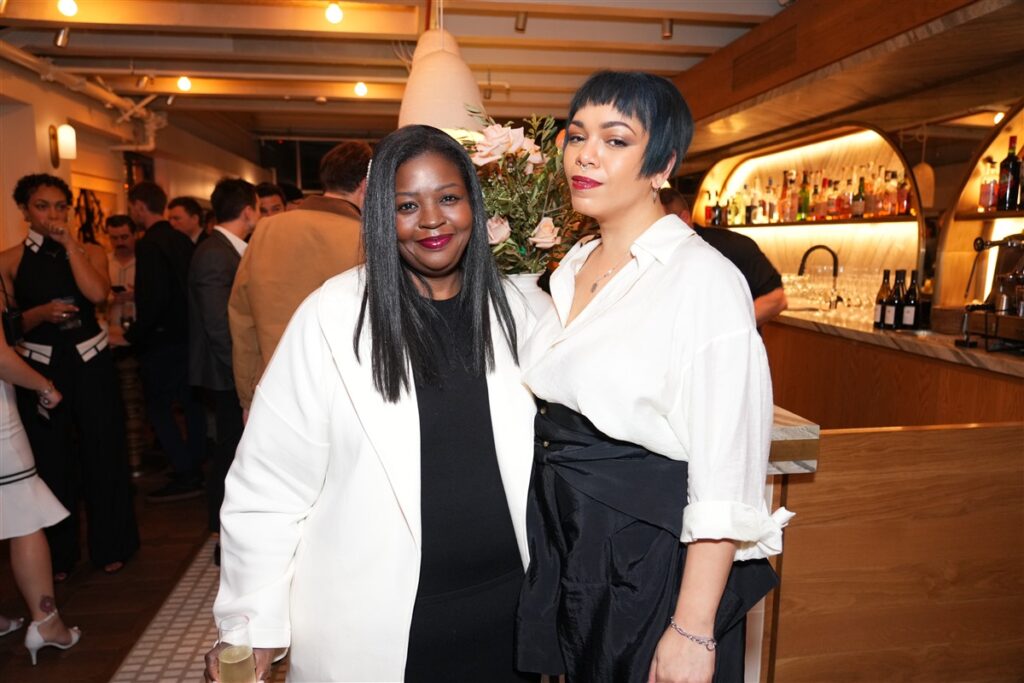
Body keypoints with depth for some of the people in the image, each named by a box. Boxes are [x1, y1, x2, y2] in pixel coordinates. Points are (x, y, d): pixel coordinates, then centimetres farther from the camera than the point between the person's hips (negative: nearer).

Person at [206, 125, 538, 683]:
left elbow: (528, 456, 6)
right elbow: (266, 484, -11)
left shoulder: (510, 308, -1)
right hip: (374, 621, -3)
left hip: (504, 601, 4)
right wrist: (252, 627, -9)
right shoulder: (333, 316, -14)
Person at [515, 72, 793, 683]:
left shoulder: (702, 277, -18)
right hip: (564, 552, 7)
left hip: (651, 563, -7)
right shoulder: (572, 269, 5)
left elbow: (725, 477, -20)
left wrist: (693, 632, -19)